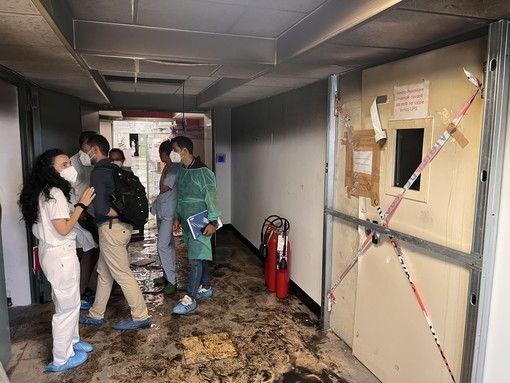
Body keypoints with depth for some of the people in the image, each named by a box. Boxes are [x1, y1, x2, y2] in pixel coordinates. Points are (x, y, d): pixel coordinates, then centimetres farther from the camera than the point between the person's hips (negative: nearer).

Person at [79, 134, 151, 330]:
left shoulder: (98, 173, -15)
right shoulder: (114, 170, 12)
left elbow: (101, 208, -24)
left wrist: (119, 213, -9)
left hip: (111, 228, -9)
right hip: (121, 226, 9)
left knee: (122, 274, 0)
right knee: (104, 272, 18)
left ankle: (141, 317, 9)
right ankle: (96, 315, 31)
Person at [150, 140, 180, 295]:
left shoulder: (175, 169, -16)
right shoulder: (169, 168, 11)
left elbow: (163, 188, -17)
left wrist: (164, 170, -5)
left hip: (169, 212, -9)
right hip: (161, 210, 9)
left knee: (162, 246, -10)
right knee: (168, 244, 15)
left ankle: (171, 280, -1)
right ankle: (167, 275, 26)